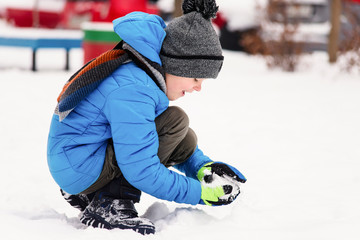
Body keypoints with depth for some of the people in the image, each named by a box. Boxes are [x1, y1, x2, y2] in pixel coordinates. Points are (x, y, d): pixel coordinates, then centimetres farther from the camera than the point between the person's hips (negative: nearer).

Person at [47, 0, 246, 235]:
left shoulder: (143, 73, 5)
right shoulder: (132, 91, -26)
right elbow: (142, 172, -26)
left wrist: (203, 167, 4)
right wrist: (200, 193, -18)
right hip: (77, 168, -10)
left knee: (186, 141, 8)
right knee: (175, 121, -18)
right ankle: (109, 204, -15)